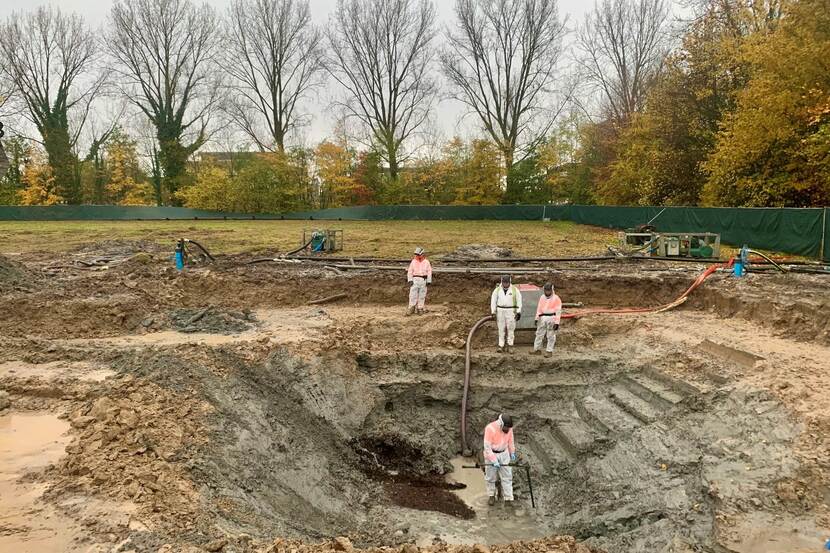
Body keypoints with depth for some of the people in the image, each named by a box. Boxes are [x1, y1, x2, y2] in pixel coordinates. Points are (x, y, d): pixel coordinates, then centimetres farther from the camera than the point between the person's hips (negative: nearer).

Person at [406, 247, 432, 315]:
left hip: (423, 280, 0)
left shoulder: (426, 262, 2)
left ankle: (420, 308, 10)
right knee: (413, 294, -6)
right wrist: (410, 280, -6)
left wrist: (429, 281, -3)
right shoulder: (413, 261, 2)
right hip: (415, 279, 0)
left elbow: (429, 272, 3)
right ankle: (411, 308, -2)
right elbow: (410, 271, 3)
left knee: (422, 295, 3)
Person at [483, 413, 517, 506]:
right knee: (490, 477, 10)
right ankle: (491, 496, 30)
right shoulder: (490, 429, -29)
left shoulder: (509, 427, -13)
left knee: (507, 477, 1)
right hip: (491, 454, -4)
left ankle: (508, 499, 7)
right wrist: (494, 461, -25)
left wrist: (512, 453, 14)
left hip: (504, 454, 4)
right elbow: (487, 447, -24)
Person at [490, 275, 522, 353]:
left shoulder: (515, 290, -1)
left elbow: (519, 301, 2)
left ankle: (510, 346, 6)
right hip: (500, 311, 2)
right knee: (501, 329, 3)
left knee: (511, 328, -2)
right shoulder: (497, 290, 4)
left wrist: (518, 312, -4)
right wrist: (493, 312, 2)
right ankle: (501, 346, 8)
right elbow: (493, 301, 8)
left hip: (511, 311, -1)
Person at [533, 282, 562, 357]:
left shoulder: (556, 298, -5)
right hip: (543, 318, 5)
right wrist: (537, 318, 9)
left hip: (551, 318, -5)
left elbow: (558, 311, -8)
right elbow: (539, 308, 15)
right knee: (539, 334, 7)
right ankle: (537, 349, 16)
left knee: (551, 336, -1)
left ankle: (549, 351, 5)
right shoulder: (542, 297, 11)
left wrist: (557, 322, -13)